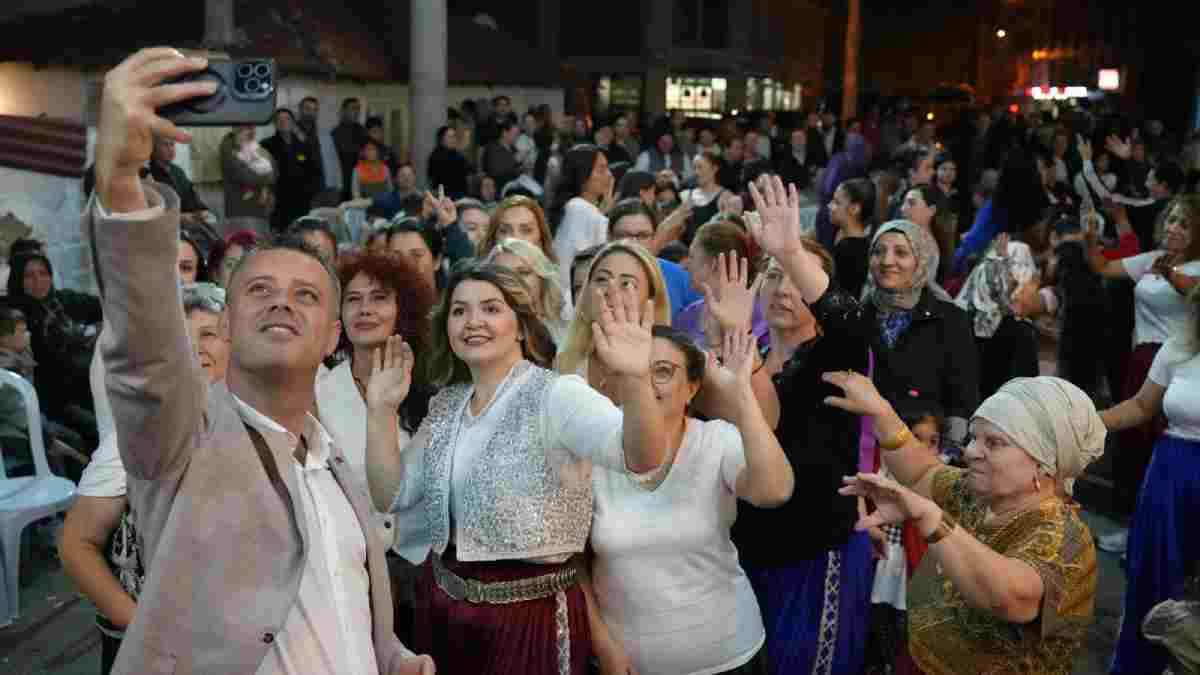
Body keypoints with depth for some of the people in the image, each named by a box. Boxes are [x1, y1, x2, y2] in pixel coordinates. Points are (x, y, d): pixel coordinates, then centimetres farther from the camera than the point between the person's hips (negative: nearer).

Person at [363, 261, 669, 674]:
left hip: (531, 615, -6)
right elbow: (391, 496, 7)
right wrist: (381, 411, -3)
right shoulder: (445, 405, 5)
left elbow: (642, 459, -33)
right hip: (442, 606, 6)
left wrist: (634, 381, -52)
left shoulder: (556, 395, -17)